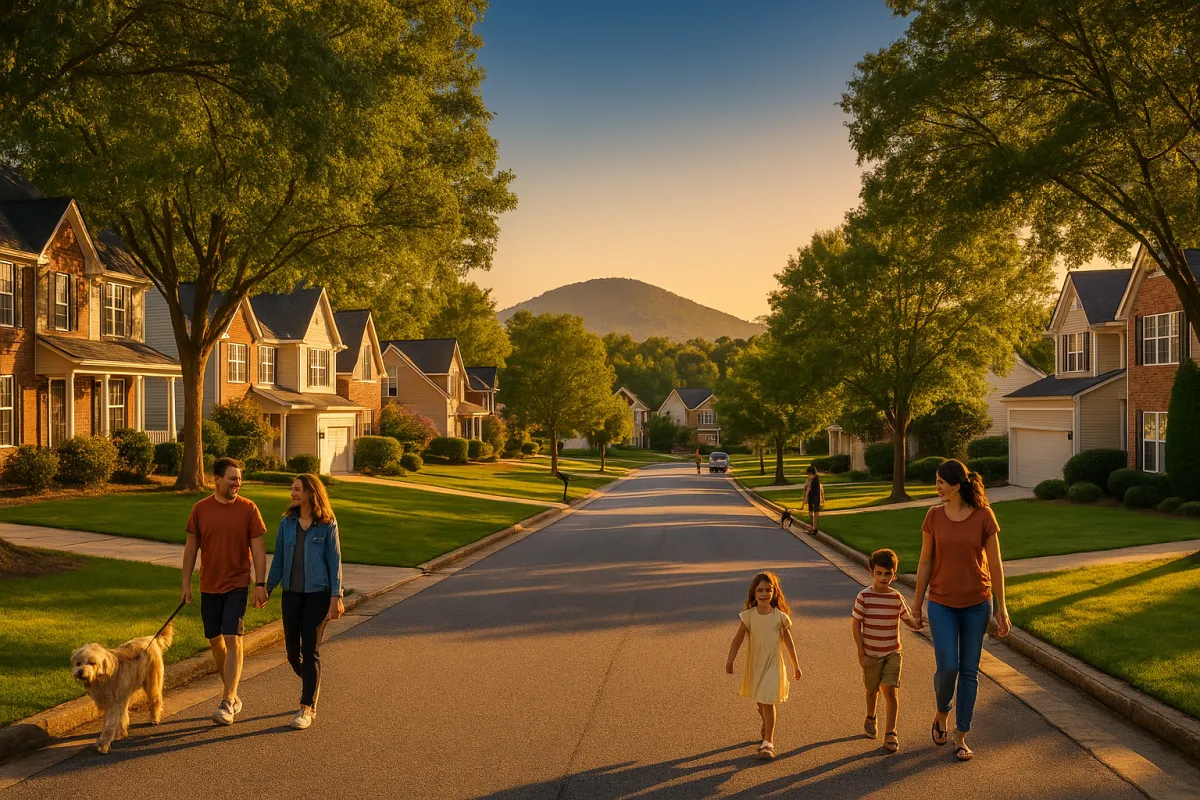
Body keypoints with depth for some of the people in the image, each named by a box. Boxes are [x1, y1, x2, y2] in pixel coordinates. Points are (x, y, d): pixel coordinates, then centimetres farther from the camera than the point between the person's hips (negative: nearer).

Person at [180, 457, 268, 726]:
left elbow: (258, 548, -5)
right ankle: (233, 695, 27)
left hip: (237, 585, -3)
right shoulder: (200, 509, 0)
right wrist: (186, 583, 5)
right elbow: (191, 547, 7)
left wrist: (261, 584, -10)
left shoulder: (248, 509, -5)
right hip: (209, 586, 3)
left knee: (232, 639, -11)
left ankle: (227, 703, -7)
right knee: (215, 641, 11)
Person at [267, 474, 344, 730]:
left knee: (311, 650, -3)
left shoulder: (327, 525, -6)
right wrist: (267, 588, 12)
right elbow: (279, 558, 12)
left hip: (317, 593, -4)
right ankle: (311, 686, 36)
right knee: (292, 649, 8)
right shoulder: (287, 523, 5)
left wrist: (336, 596, -9)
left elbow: (335, 561, -4)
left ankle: (307, 708, 4)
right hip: (291, 593, 4)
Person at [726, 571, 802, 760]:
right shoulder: (748, 615, -8)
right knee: (760, 702, 18)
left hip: (772, 664, -2)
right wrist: (730, 661, -7)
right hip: (754, 663, 3)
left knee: (768, 703, -8)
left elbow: (788, 642, 0)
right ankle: (767, 727, 46)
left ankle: (768, 743, 1)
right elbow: (738, 639, -2)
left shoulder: (780, 616, -10)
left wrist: (796, 666, 8)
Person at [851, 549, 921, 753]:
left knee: (890, 691, -8)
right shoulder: (864, 597, -11)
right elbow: (856, 624, -8)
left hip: (892, 653, 1)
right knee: (872, 689, 16)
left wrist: (920, 624, -16)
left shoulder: (897, 598, -3)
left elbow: (909, 620, 8)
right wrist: (861, 653, -9)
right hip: (871, 653, -1)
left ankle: (890, 733, 0)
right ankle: (870, 719, 43)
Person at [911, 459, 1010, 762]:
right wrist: (917, 605, 5)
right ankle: (941, 715, 22)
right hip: (942, 603, 0)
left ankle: (961, 738, 17)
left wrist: (1001, 609, -3)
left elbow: (995, 565, -4)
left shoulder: (984, 516, -8)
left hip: (976, 603, 0)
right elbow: (925, 563, 2)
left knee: (969, 671, 5)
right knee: (948, 666, -8)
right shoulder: (934, 516, -4)